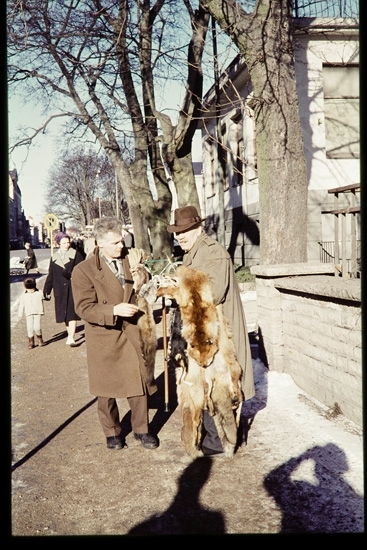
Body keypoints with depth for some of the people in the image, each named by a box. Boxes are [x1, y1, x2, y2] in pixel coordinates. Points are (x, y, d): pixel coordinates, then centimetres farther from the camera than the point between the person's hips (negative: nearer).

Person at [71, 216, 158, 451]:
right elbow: (84, 308, -17)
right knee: (107, 387, 12)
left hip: (132, 332, 3)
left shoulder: (130, 259, 2)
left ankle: (141, 429, 26)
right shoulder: (84, 270, -12)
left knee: (139, 381, 8)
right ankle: (112, 432, 31)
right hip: (104, 336, -3)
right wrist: (114, 310, -29)